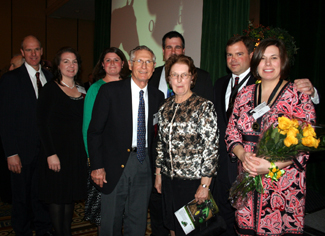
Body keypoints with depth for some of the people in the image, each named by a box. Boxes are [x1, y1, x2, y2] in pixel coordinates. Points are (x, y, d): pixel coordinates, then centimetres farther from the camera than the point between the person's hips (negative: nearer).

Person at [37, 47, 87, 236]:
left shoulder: (82, 90, 9)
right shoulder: (50, 89, -7)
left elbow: (84, 123, 11)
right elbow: (42, 124, -11)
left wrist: (88, 151, 5)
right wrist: (50, 154, -17)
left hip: (77, 151, 5)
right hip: (57, 150, -5)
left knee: (71, 195, 13)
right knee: (57, 196, 4)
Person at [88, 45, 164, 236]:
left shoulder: (157, 96, 6)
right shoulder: (110, 91, -5)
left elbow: (155, 131, 12)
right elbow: (95, 131, -5)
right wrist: (97, 166, -9)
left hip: (144, 164, 3)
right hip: (116, 165, -3)